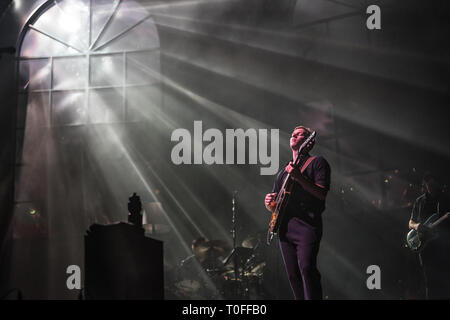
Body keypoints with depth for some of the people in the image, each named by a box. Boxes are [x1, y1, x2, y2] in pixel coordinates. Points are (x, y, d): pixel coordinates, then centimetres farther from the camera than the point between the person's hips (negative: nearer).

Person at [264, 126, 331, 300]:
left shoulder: (317, 162, 6)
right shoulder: (283, 172, 26)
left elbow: (322, 194, -8)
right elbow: (274, 205, 28)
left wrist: (299, 177, -19)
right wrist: (270, 203, 4)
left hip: (307, 225, -7)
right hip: (284, 227, 7)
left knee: (306, 268, -21)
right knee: (293, 274, 2)